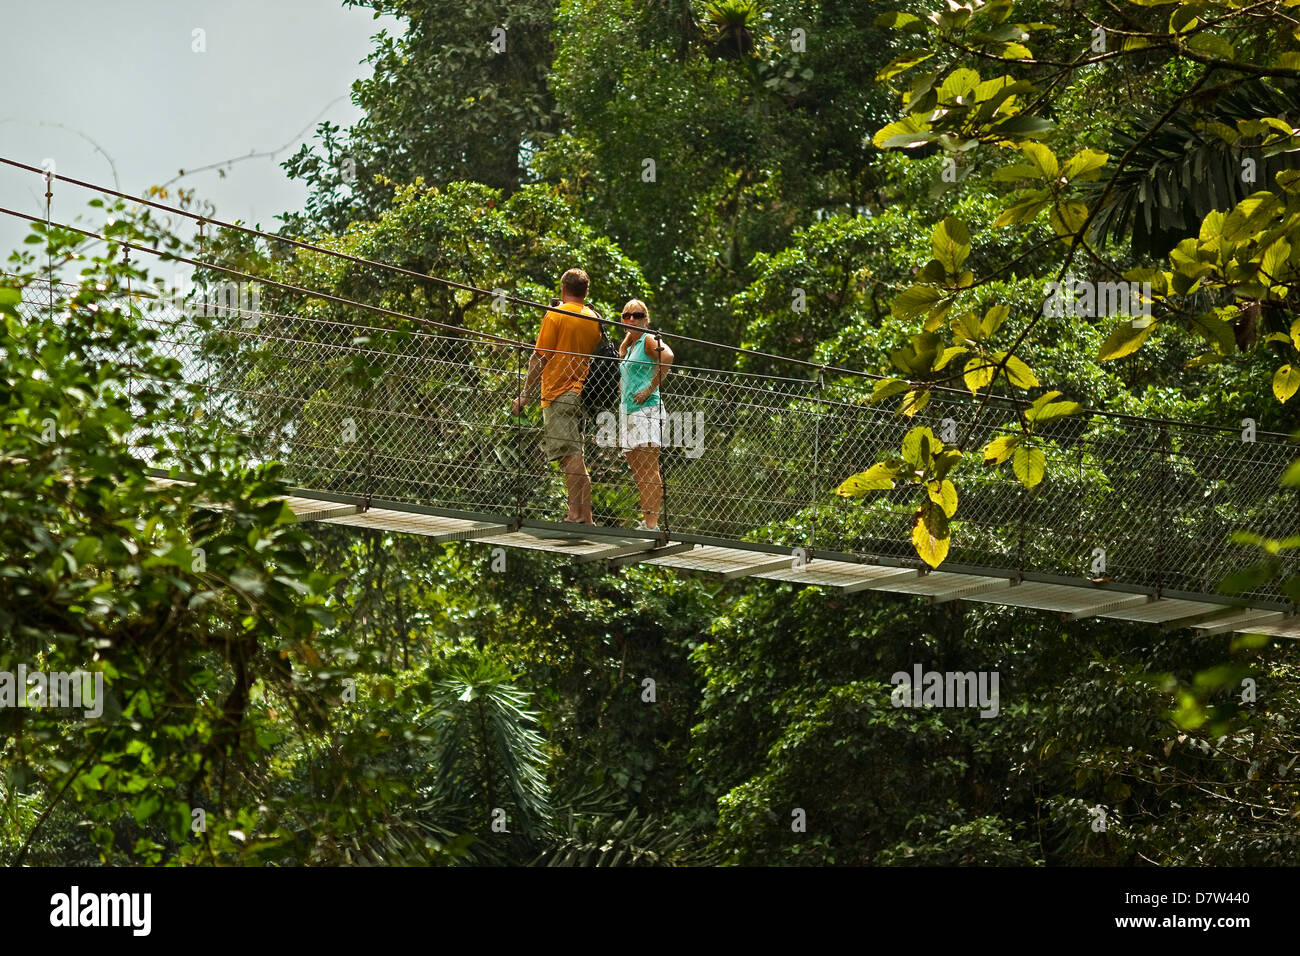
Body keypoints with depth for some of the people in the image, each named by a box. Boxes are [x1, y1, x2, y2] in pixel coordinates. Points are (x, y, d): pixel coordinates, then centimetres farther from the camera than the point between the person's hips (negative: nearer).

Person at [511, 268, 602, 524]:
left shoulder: (555, 316, -5)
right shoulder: (594, 319, 12)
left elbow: (539, 358, -8)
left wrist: (526, 395, -5)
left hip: (559, 392, -6)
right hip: (583, 394, 6)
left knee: (570, 455, -12)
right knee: (577, 457, 9)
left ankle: (575, 513, -18)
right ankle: (586, 517, 5)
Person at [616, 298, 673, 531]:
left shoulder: (648, 341, -5)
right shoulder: (627, 346, 21)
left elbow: (667, 356, -27)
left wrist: (650, 389, -22)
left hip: (646, 408, -10)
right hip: (628, 411, 10)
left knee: (648, 471, -13)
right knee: (638, 472, 8)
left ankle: (652, 524, -16)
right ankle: (646, 522, 11)